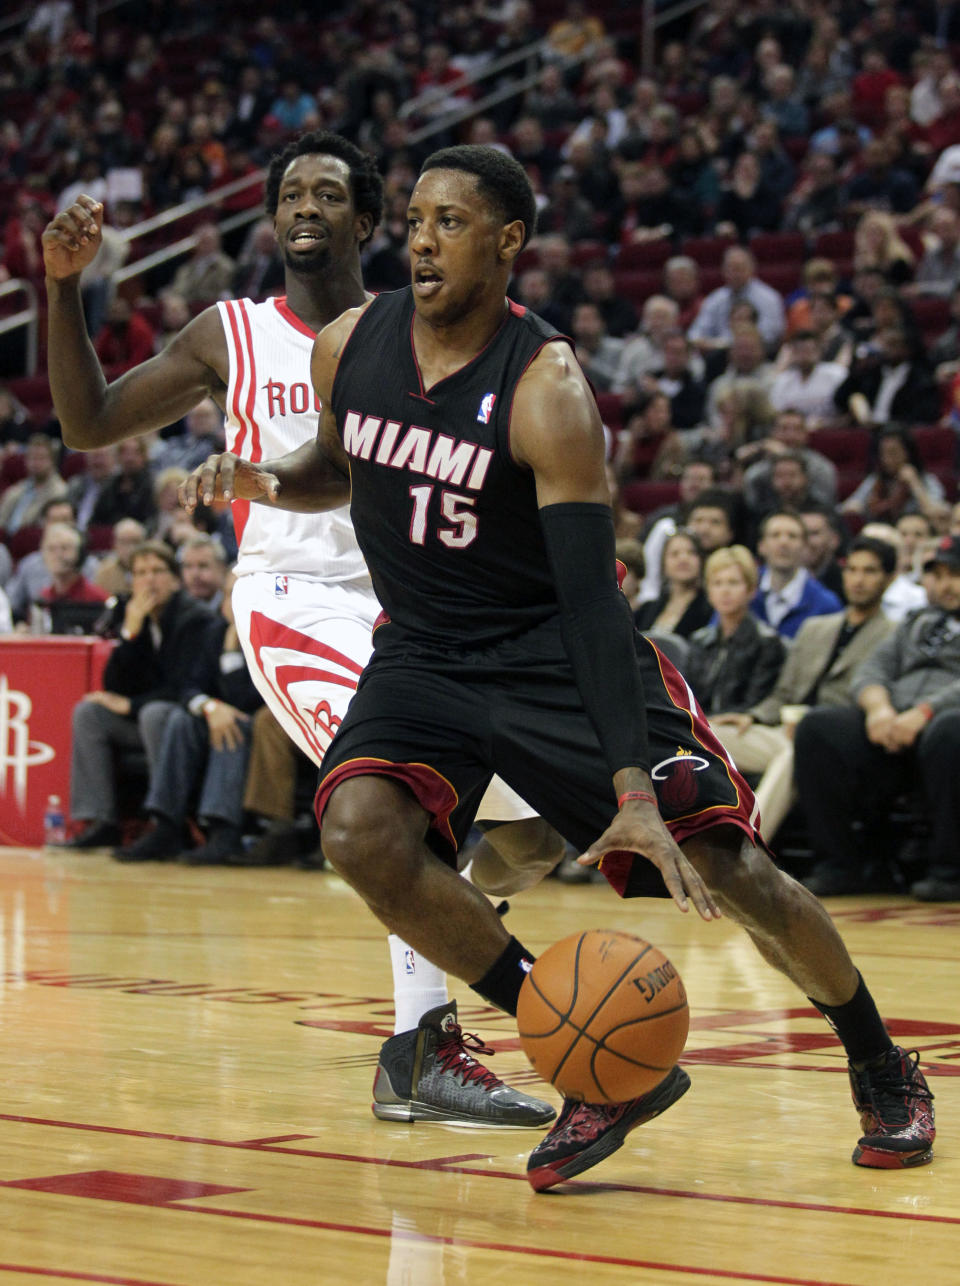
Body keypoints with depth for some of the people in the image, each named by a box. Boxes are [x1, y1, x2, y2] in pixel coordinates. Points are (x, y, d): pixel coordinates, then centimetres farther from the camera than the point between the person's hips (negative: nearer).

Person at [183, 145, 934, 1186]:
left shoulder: (546, 390, -22)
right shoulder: (349, 345, -5)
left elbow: (591, 599, -28)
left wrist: (635, 791, -36)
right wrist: (264, 480, -7)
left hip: (560, 654, -4)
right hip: (426, 656, 4)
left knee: (725, 869, -9)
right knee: (360, 833, -25)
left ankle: (883, 1070, 20)